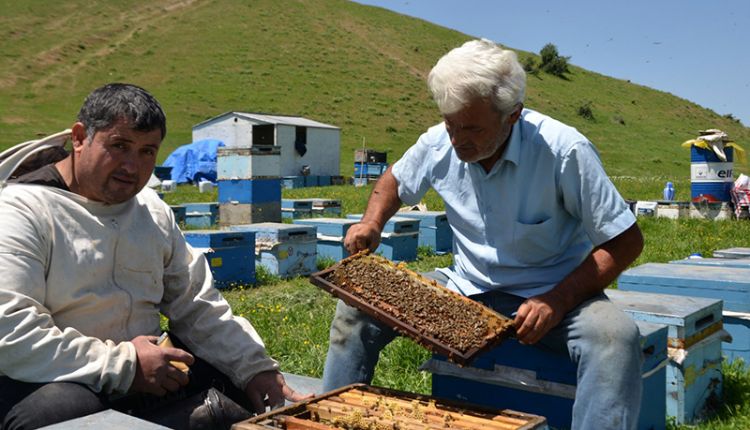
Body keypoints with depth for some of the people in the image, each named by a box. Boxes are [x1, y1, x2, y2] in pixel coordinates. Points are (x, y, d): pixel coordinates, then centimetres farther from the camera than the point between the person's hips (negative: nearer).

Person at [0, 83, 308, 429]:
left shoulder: (154, 212, 11)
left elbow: (197, 307, 12)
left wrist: (256, 369, -1)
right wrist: (124, 365, -21)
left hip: (148, 371, 6)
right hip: (52, 381, -5)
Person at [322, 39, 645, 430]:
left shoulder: (565, 152, -22)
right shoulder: (438, 142, -8)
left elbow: (626, 241, -16)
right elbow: (395, 179, 15)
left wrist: (558, 300, -27)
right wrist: (371, 224, -4)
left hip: (552, 294, -4)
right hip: (467, 287, 4)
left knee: (614, 337, -36)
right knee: (358, 307, -7)